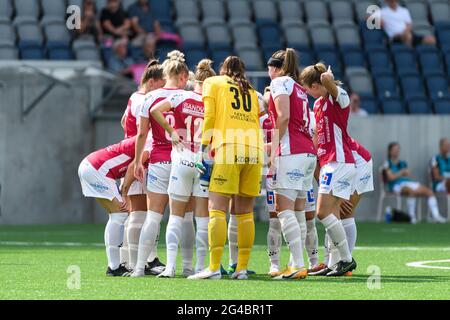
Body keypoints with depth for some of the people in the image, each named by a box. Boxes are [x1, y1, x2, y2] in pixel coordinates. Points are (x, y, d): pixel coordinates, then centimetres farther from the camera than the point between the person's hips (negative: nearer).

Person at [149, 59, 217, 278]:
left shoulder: (182, 97, 1)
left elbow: (155, 110, -10)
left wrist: (170, 131, -2)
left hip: (182, 159, 0)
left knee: (176, 215, 4)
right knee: (203, 217, 5)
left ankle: (170, 265, -7)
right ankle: (200, 266, 3)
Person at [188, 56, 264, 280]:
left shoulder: (213, 83, 14)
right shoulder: (251, 91, 26)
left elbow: (209, 117, 2)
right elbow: (257, 119, 18)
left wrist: (204, 148, 1)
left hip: (228, 148, -5)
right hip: (255, 149, 5)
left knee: (217, 209, -9)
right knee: (245, 212, 8)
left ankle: (214, 268, -18)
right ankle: (242, 268, 4)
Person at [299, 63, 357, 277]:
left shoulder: (338, 97, -11)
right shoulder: (318, 103, 17)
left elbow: (326, 78, -31)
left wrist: (327, 76, -10)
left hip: (339, 161, -10)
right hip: (327, 163, 10)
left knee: (323, 212, -15)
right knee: (332, 214, 6)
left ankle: (347, 259, -11)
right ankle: (335, 263, 6)